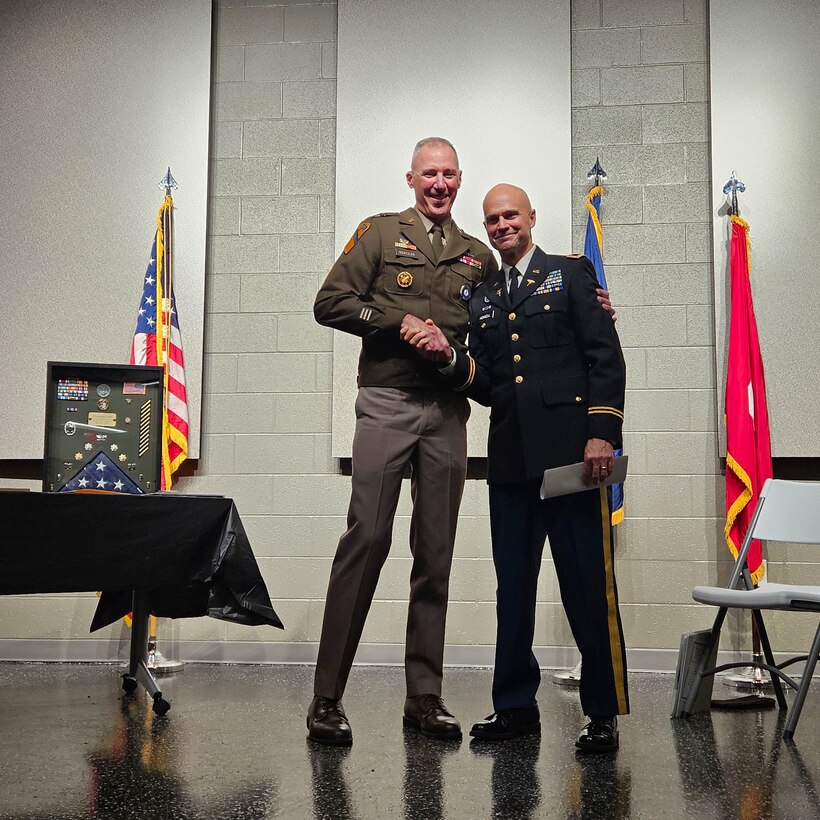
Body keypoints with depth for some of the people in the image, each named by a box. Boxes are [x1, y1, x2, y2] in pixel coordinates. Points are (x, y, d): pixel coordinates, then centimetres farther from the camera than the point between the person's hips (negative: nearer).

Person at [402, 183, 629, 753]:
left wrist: (602, 432, -11)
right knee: (513, 586, 9)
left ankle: (604, 712, 9)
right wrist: (450, 356, -3)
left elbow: (606, 357, -1)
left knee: (588, 584, -2)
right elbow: (484, 386, 16)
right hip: (510, 460, 5)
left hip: (570, 450, -4)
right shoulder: (483, 299, 21)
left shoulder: (572, 274, 8)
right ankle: (516, 706, 19)